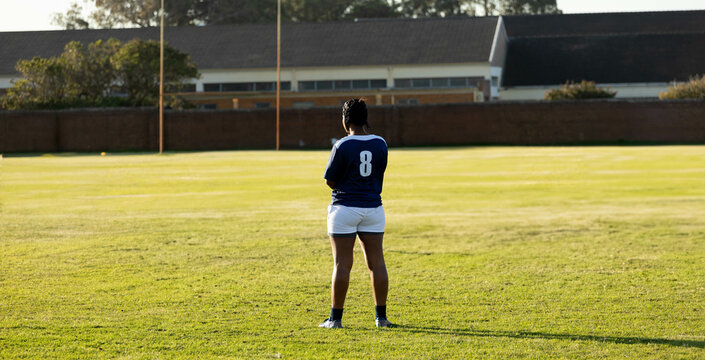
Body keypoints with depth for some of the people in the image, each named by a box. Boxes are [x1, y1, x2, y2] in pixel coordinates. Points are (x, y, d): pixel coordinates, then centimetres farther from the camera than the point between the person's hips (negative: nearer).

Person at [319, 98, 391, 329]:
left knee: (342, 264, 0)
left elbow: (330, 181, -7)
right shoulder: (380, 143, 1)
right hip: (373, 208, 4)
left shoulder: (342, 146, -11)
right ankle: (381, 316, 9)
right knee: (376, 262, 6)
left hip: (345, 208, -4)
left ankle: (336, 318, 3)